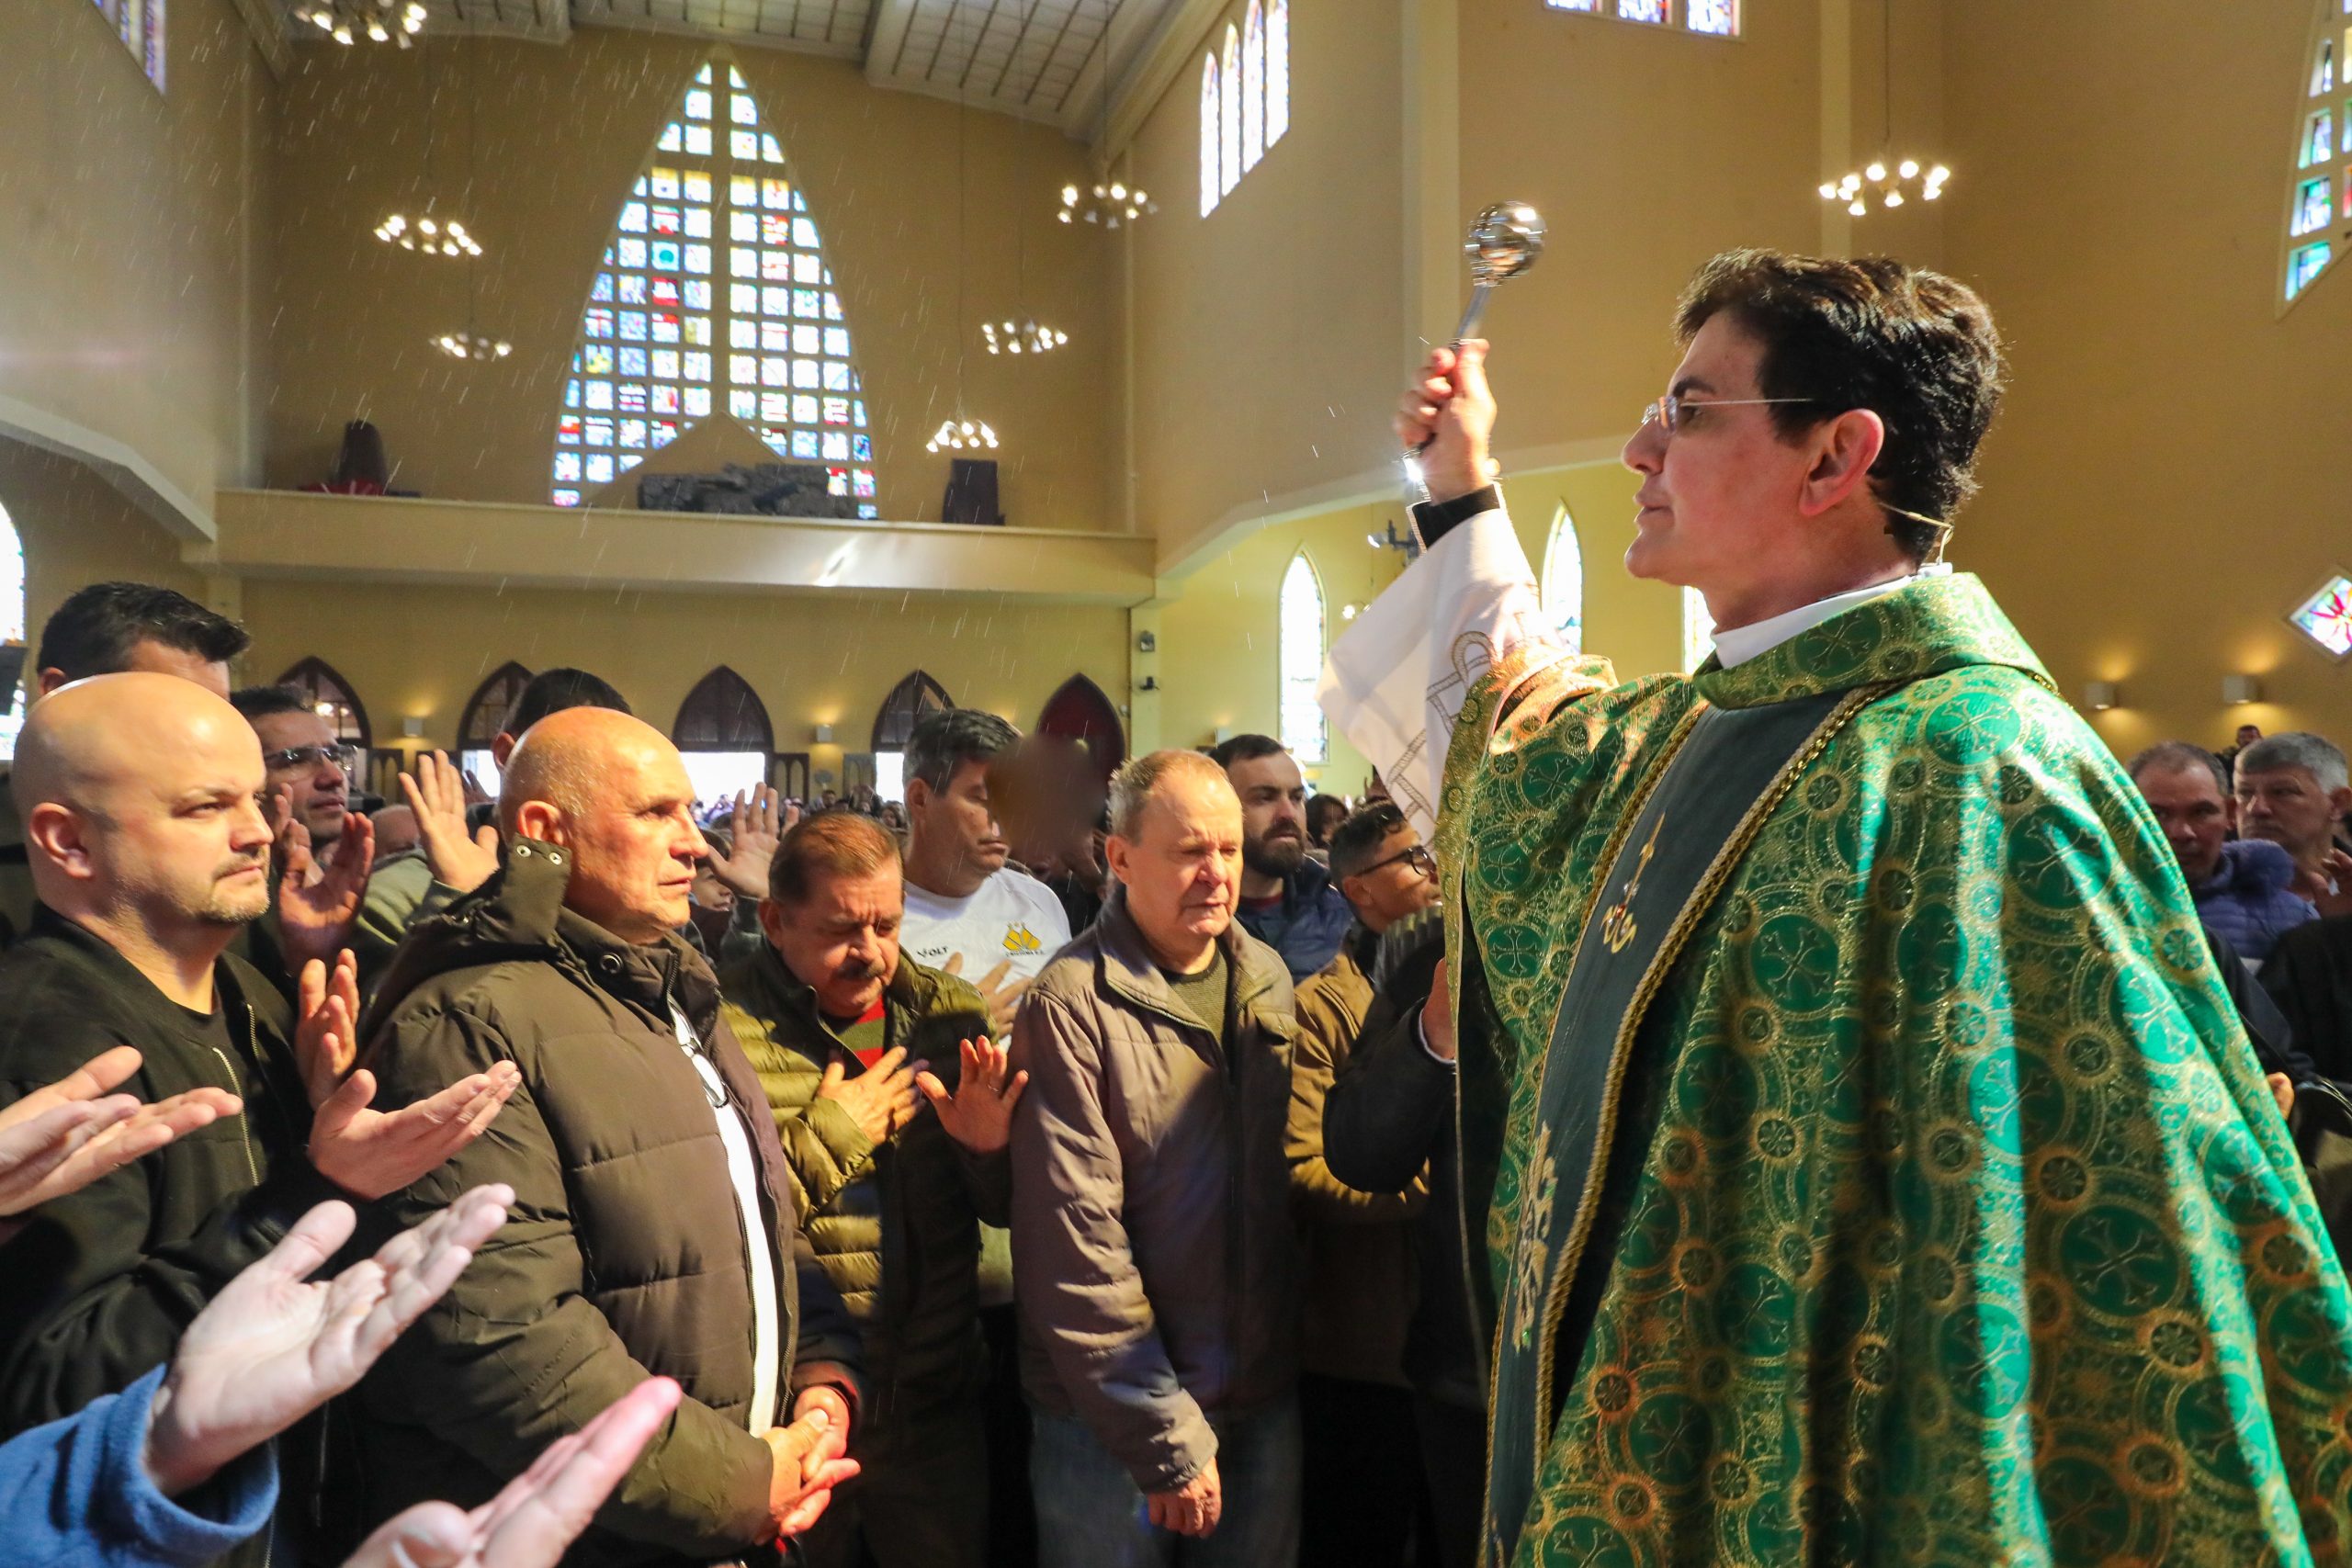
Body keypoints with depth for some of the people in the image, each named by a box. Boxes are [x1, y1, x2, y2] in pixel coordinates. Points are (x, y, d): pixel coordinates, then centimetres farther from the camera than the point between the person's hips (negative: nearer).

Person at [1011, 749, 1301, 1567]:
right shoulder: (1071, 1004, -17)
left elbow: (1288, 1174, 9)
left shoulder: (1268, 979, 2)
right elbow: (1076, 1243, -17)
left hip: (1266, 1401, 5)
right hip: (1115, 1415, -5)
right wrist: (1166, 1438, -14)